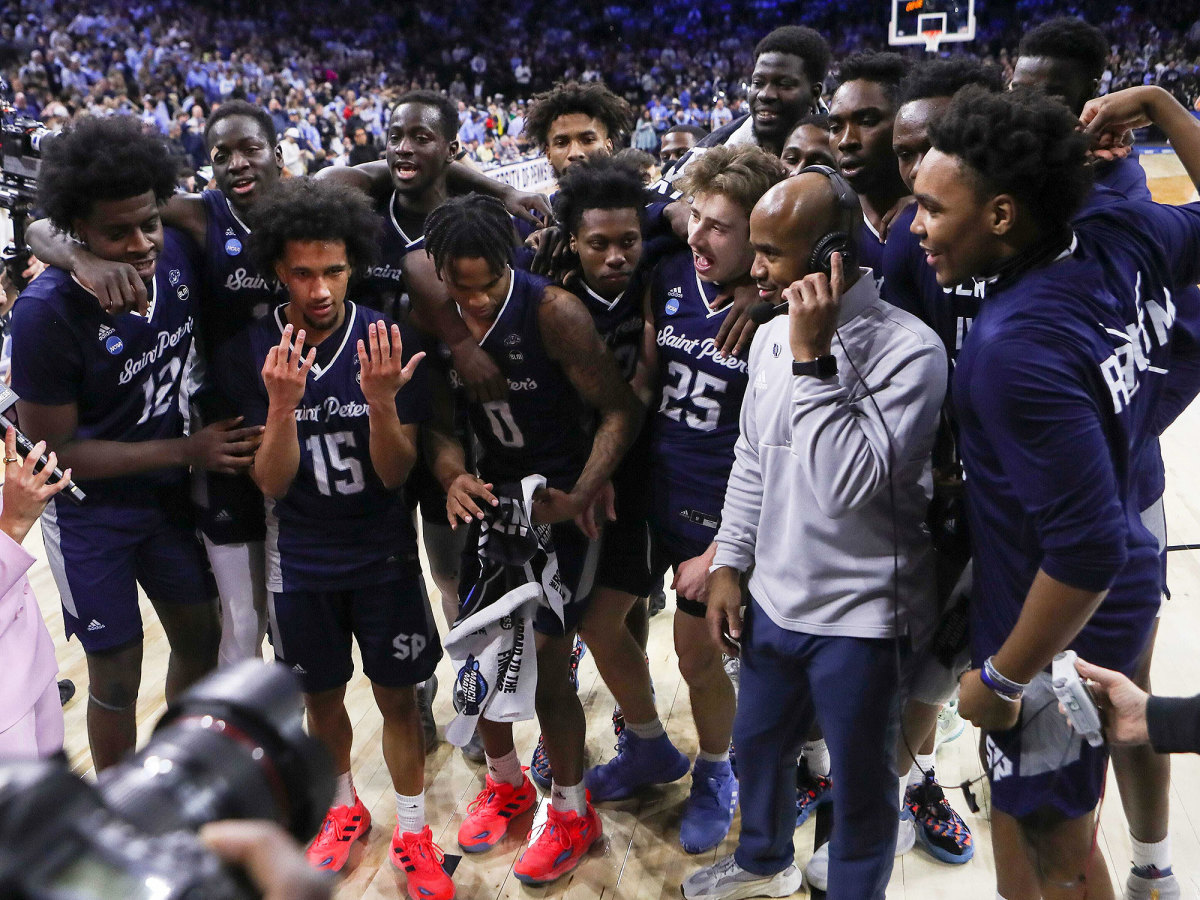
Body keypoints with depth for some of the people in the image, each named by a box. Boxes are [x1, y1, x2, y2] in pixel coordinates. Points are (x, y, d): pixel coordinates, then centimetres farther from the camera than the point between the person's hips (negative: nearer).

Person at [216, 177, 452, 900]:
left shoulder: (388, 342, -15)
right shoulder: (249, 353, -13)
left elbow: (397, 474, -14)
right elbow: (271, 484, -14)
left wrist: (381, 400, -33)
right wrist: (282, 404, -33)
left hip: (384, 554, -1)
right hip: (300, 560, 1)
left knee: (398, 697, 8)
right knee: (322, 695, 18)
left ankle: (412, 833, 30)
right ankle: (344, 808, 44)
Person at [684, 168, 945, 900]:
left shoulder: (908, 349, -21)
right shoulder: (771, 336, 2)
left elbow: (851, 483, -30)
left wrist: (814, 358, -29)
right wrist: (730, 564, 10)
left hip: (860, 618, -7)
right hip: (774, 599, 7)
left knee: (860, 787, 13)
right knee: (757, 744, 26)